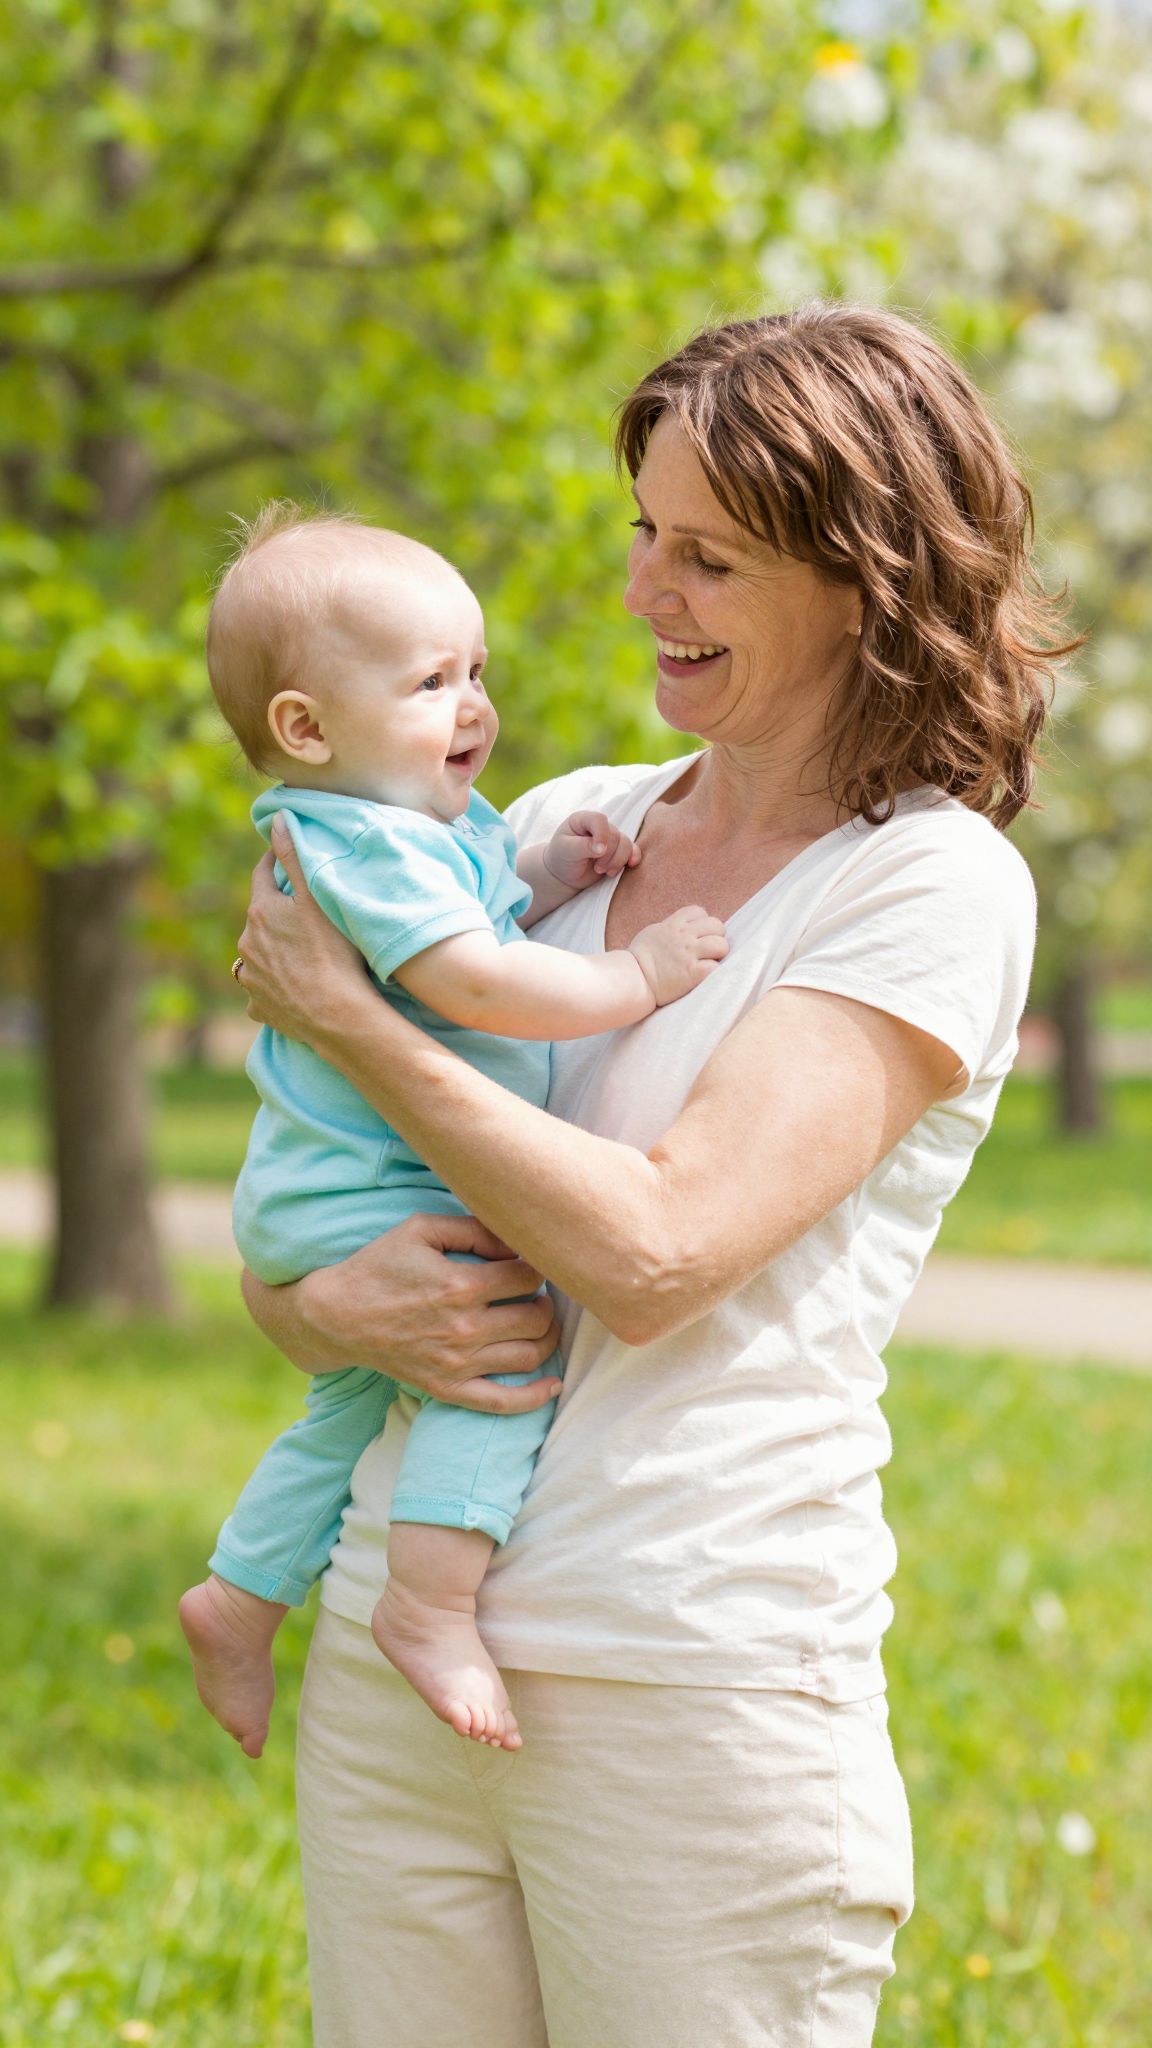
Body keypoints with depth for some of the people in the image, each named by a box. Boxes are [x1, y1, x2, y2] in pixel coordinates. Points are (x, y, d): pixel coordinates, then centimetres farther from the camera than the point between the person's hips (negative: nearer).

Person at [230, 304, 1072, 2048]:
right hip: (391, 1659, 5)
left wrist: (335, 1008, -7)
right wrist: (328, 1305, -10)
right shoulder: (565, 828, 11)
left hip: (698, 1690, -5)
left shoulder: (935, 886, -6)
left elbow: (653, 1251, -17)